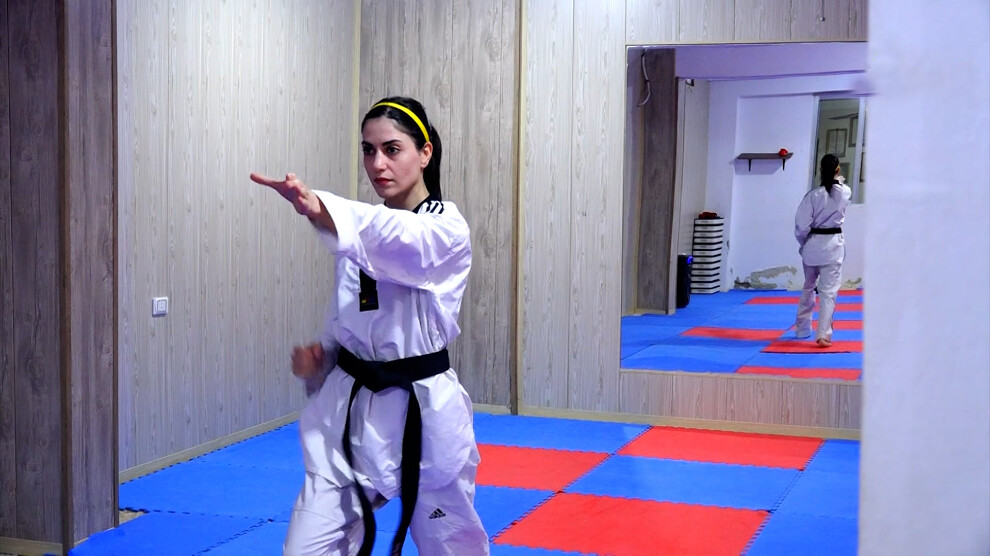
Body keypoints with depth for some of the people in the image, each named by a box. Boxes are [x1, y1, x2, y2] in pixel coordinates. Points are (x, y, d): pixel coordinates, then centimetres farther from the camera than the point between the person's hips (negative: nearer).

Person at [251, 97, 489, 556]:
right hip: (349, 411, 4)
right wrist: (319, 356, -5)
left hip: (423, 413, -4)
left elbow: (399, 241, -34)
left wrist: (317, 207, -52)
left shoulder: (447, 229, -10)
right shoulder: (362, 230, 8)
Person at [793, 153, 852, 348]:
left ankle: (802, 329, 31)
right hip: (833, 245, -1)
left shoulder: (813, 195, -10)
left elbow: (801, 225, -10)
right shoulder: (844, 192, -5)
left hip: (813, 245, 1)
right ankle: (823, 334, -9)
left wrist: (803, 242, 7)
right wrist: (839, 180, 42)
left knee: (808, 288, 19)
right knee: (828, 291, -1)